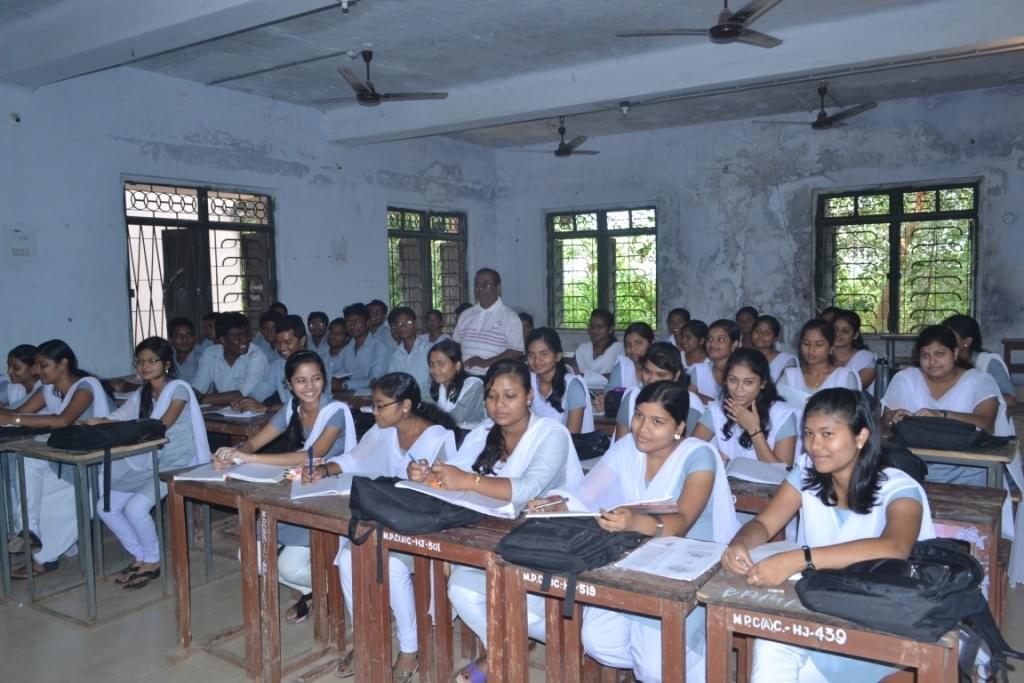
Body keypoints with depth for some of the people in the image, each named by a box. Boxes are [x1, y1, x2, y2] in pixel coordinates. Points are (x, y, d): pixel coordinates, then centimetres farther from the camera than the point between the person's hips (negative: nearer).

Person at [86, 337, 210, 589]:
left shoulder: (179, 388, -8)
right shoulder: (140, 394, 14)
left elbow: (161, 425, -21)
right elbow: (116, 418, 2)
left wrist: (114, 425, -23)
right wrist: (100, 423, -22)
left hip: (176, 465, -8)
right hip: (147, 464, 8)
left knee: (135, 508, -24)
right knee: (105, 507, -4)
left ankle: (153, 561, 1)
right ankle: (140, 556, 13)